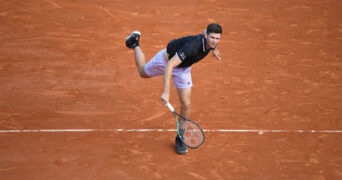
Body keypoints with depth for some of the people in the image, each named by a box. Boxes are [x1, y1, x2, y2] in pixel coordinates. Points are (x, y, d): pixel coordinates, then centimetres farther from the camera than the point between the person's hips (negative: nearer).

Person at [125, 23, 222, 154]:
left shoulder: (211, 42, -23)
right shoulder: (193, 46, -46)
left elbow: (205, 31, 4)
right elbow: (169, 66, -47)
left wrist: (213, 49, 11)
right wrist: (166, 92, -53)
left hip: (183, 68, 5)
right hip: (167, 59, -4)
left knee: (186, 104, -5)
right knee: (143, 72, 26)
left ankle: (180, 138, 14)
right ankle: (135, 43, 49)